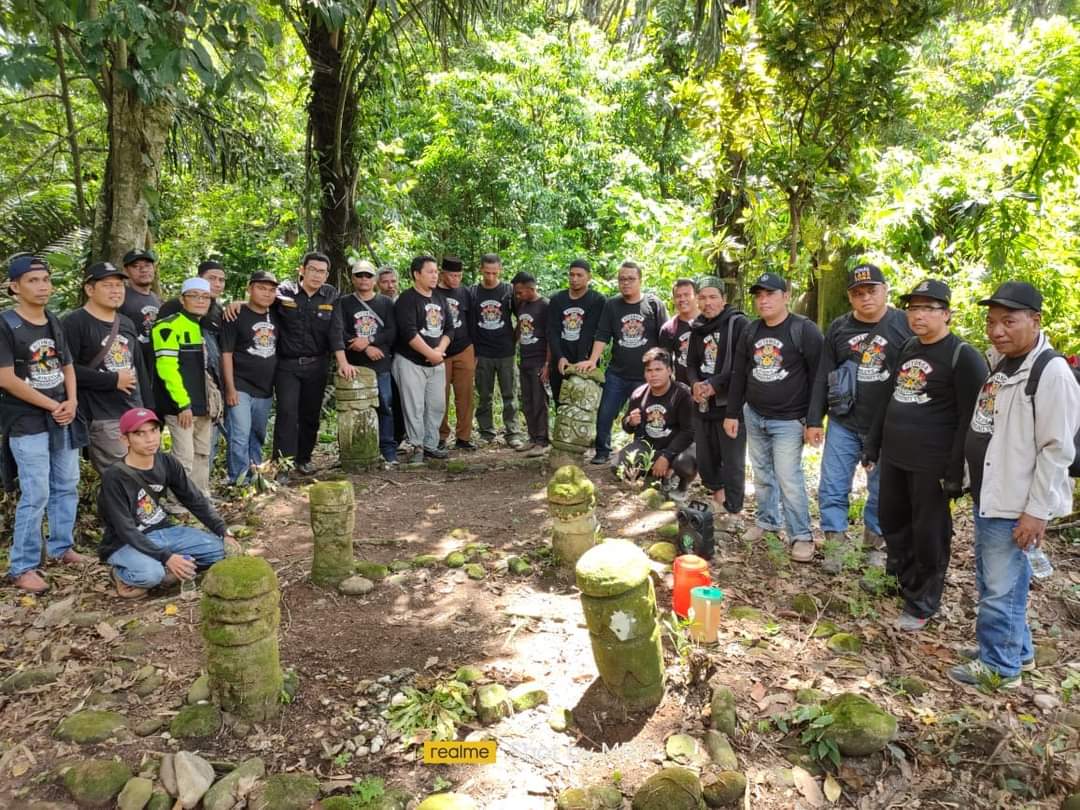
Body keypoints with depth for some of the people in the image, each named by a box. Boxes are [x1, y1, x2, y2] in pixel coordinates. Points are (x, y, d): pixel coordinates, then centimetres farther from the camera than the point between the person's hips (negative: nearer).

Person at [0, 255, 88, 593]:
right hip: (27, 422, -6)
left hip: (63, 419, 7)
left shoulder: (54, 323, 10)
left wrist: (71, 402, -4)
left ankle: (61, 547, 29)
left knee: (67, 486, 13)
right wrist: (52, 406, -13)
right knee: (36, 494, -7)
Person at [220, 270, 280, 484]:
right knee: (240, 437, -11)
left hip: (265, 390, 6)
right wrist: (230, 388, -14)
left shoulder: (274, 317, 10)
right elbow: (226, 354, -9)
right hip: (241, 388, -6)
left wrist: (276, 385, 12)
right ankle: (237, 482, -5)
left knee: (258, 437, 15)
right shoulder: (236, 316, -6)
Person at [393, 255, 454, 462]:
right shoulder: (407, 299, -10)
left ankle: (430, 445, 18)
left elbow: (449, 328, 10)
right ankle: (417, 447, 4)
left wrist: (440, 350, -7)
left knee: (437, 405, 8)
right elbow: (409, 333, -20)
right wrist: (431, 353, -17)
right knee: (414, 406, -5)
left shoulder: (440, 298, 13)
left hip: (436, 363, 7)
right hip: (410, 362, -7)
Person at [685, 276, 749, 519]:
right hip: (702, 404, 7)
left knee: (733, 460, 0)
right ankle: (718, 494, 37)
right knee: (704, 458, 15)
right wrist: (696, 384, -5)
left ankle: (732, 510, 12)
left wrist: (716, 385, -17)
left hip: (731, 403, -6)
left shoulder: (739, 324, -8)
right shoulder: (697, 328, 13)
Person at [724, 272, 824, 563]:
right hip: (753, 416, 6)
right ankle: (766, 520, 31)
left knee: (788, 478, -7)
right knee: (762, 474, 15)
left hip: (789, 420, -6)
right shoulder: (750, 332, 6)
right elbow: (739, 375, 11)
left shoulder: (805, 330, -12)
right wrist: (732, 413, 9)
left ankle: (801, 536, 5)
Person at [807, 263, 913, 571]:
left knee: (882, 490, 12)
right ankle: (836, 543, 15)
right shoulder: (838, 328, 3)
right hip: (843, 424, 2)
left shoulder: (906, 325, -5)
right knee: (832, 487, 2)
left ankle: (875, 541, 31)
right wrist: (814, 420, 1)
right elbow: (822, 377, 5)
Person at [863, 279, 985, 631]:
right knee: (891, 521, 18)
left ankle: (921, 604, 20)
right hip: (894, 457, 7)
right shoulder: (907, 349, 12)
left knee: (928, 534, 5)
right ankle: (904, 578, 41)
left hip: (932, 464, -7)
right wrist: (874, 444, 17)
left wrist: (956, 471, -18)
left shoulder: (963, 357, -11)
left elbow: (970, 419, -15)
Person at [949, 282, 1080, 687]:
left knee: (1000, 590, 1)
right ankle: (1016, 649, 37)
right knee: (993, 582, 20)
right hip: (987, 496, 9)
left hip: (1016, 505, -9)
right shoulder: (998, 363, 9)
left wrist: (1037, 510, -18)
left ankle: (999, 664, 18)